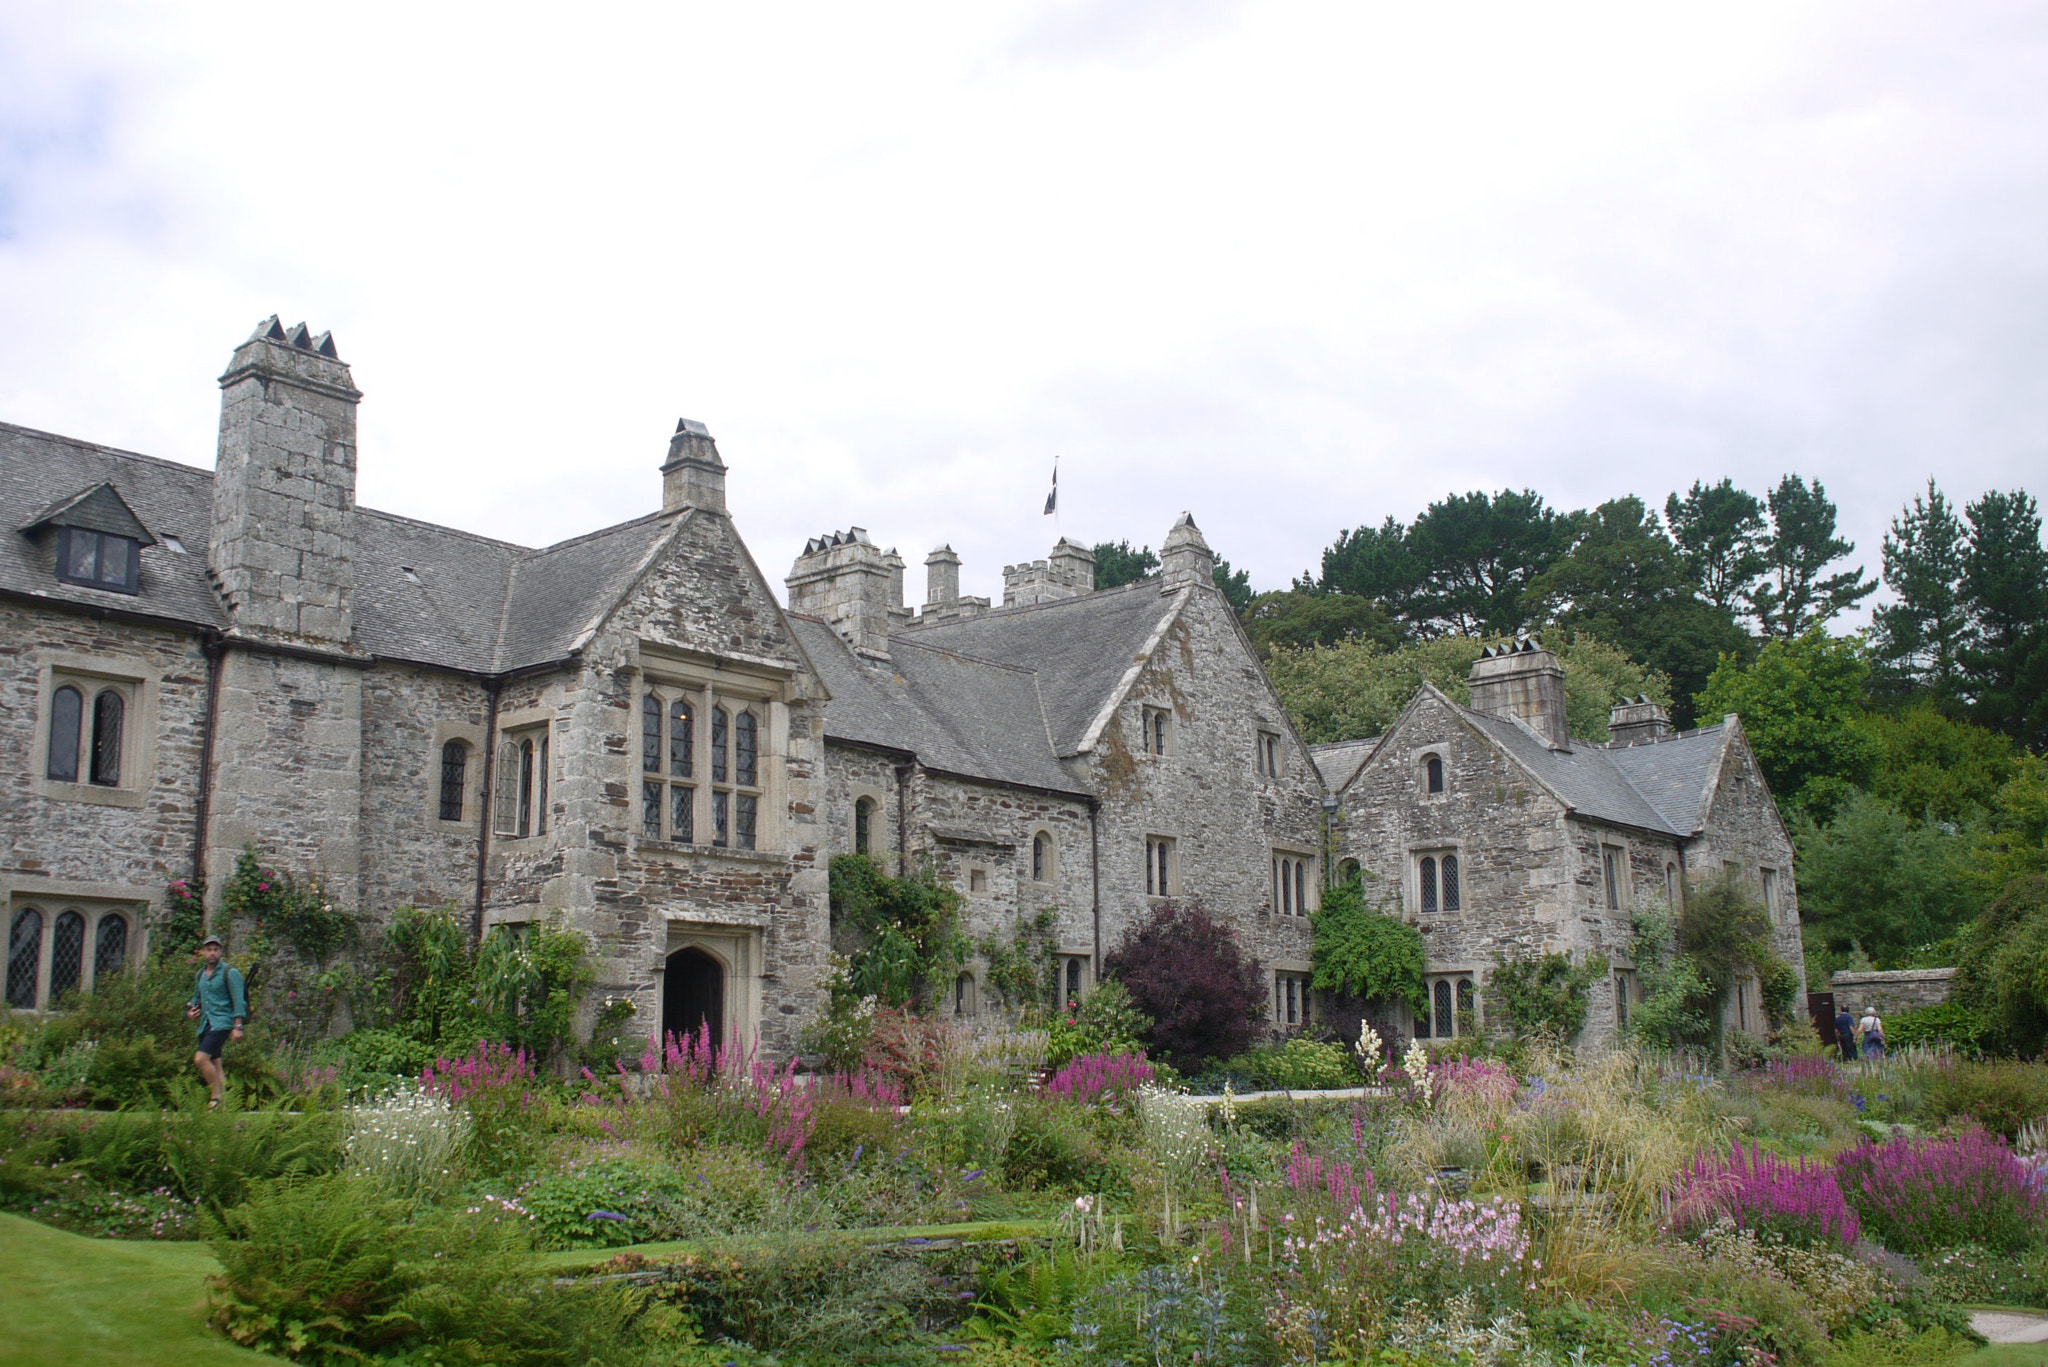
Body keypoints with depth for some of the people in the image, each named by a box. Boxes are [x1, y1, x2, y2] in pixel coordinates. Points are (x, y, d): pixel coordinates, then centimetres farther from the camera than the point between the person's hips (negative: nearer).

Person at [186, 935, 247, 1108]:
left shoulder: (230, 972, -5)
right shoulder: (200, 975, 16)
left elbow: (238, 1000, -10)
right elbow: (196, 997, 29)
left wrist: (238, 1027, -17)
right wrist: (190, 1012, 7)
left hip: (221, 1023, -8)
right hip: (205, 1025, 8)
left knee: (200, 1058, -19)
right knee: (215, 1064, 8)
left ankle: (217, 1096, -9)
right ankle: (222, 1104, 12)